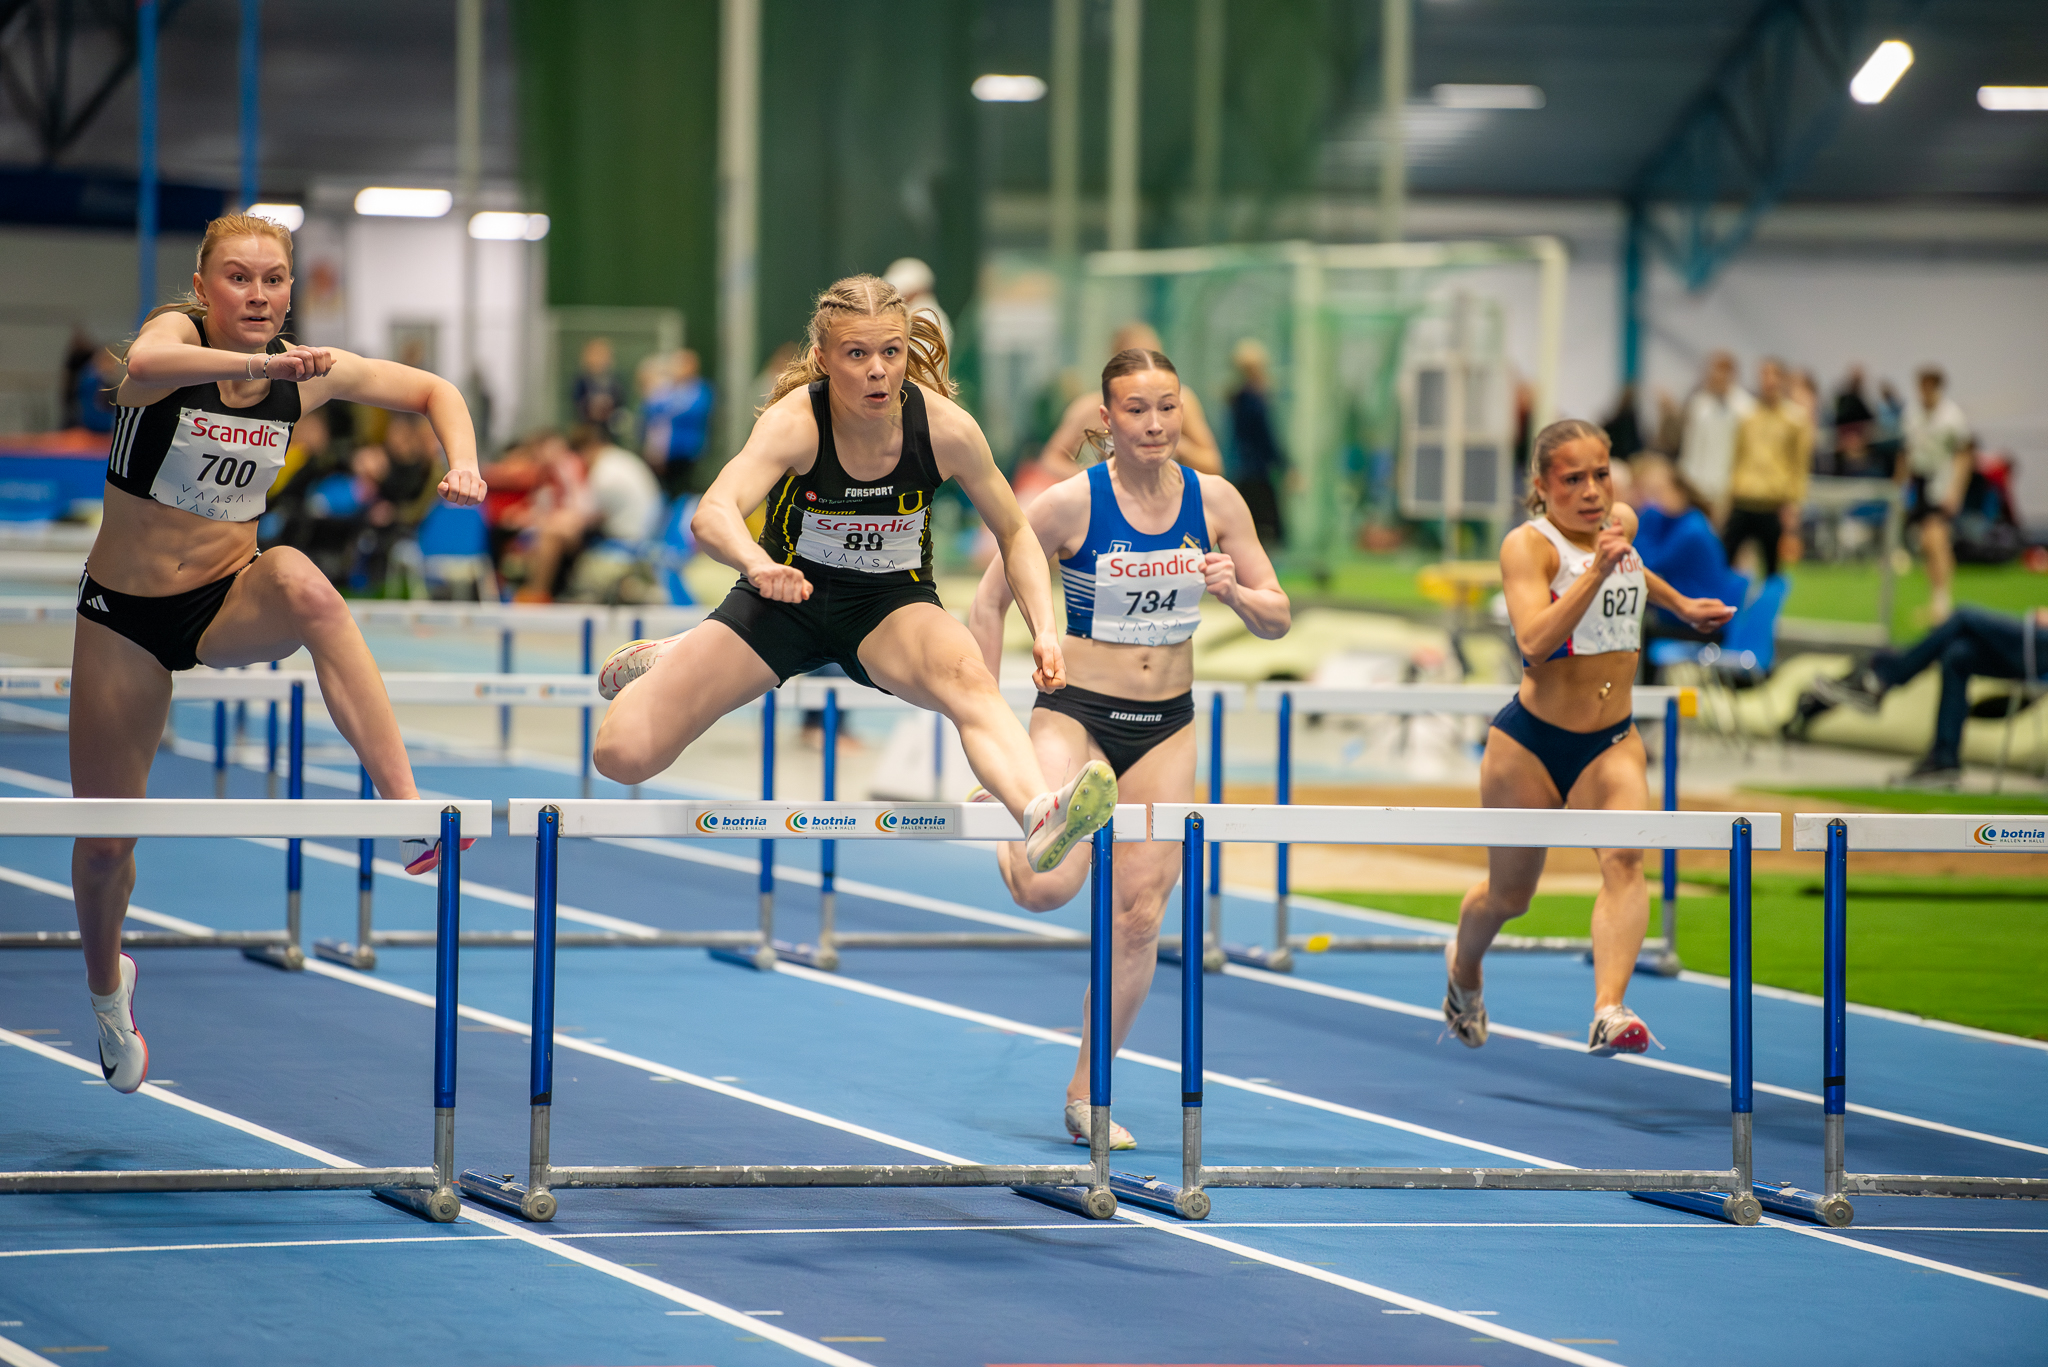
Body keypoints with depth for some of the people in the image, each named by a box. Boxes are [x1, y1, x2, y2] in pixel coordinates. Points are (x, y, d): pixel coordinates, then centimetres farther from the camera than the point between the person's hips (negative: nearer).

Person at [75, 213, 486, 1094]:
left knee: (302, 583, -36)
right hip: (125, 613, -1)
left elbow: (434, 391, 7)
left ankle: (409, 814, -43)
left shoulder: (304, 371, -6)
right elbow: (146, 366, -44)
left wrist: (463, 464, -13)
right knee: (104, 839, 6)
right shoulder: (178, 333, -17)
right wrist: (266, 363, -59)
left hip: (230, 605, 1)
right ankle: (106, 985, 40)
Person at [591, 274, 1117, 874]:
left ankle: (1040, 818, -65)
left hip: (891, 605, 0)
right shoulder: (796, 421, -24)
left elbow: (1015, 535, 0)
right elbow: (712, 515, -41)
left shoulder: (946, 429, -17)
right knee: (623, 755, -11)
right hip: (787, 595, 0)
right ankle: (667, 664, 27)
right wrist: (760, 564, -64)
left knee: (966, 677, -37)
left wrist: (1045, 630, -16)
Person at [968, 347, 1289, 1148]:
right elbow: (989, 603, -4)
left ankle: (1088, 1093, 12)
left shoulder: (1214, 501, -2)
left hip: (1167, 724, 3)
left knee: (1140, 915, 1)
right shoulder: (1070, 504, -12)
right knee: (1048, 889, -22)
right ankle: (1007, 829, 15)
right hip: (1078, 712, -3)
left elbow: (1277, 620, 4)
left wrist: (1234, 593, -18)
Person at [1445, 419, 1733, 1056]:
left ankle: (1609, 1011, -38)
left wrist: (1680, 605, 38)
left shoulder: (1621, 522, 4)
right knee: (1509, 894, 12)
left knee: (1624, 858, -24)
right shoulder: (1528, 545, -17)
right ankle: (1464, 969, 46)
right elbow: (1535, 641, -34)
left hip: (1613, 742, 4)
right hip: (1531, 740, -4)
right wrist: (1598, 569, -39)